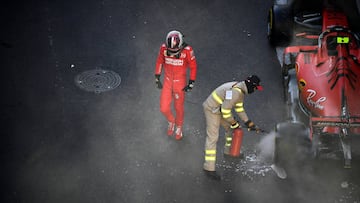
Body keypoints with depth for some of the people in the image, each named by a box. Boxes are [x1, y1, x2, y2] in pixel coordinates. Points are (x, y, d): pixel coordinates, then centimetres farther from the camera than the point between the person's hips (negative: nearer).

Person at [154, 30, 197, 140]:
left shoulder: (187, 50, -24)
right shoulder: (164, 48, -16)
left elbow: (193, 66, -10)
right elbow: (159, 62, 2)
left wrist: (191, 84, -8)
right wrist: (157, 78, 5)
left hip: (180, 83, -2)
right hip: (167, 81, 2)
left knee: (179, 108, 13)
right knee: (164, 108, 1)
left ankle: (179, 127, 41)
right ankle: (171, 121, 35)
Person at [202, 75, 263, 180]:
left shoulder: (241, 89, 4)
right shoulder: (235, 92, -29)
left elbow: (239, 108, 14)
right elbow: (225, 110, -27)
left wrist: (249, 123, 11)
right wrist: (234, 123, -13)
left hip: (220, 109, 10)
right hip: (212, 110, -10)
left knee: (230, 128, 24)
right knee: (212, 137, -11)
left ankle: (229, 151, 47)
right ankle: (209, 168, -11)